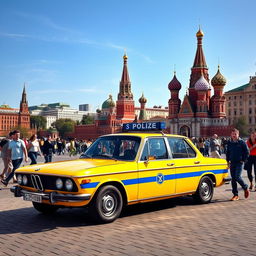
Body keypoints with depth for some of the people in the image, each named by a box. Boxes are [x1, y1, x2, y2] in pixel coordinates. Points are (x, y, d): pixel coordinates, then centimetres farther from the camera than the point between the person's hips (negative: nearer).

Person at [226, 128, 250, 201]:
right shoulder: (229, 143, 9)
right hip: (232, 163, 5)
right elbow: (227, 153, 19)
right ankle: (235, 195, 10)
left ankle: (246, 188, 12)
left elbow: (247, 152, -2)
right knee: (233, 179, 3)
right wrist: (228, 161, 11)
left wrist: (243, 160, -6)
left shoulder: (242, 142, -4)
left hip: (239, 163, -5)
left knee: (237, 177, -15)